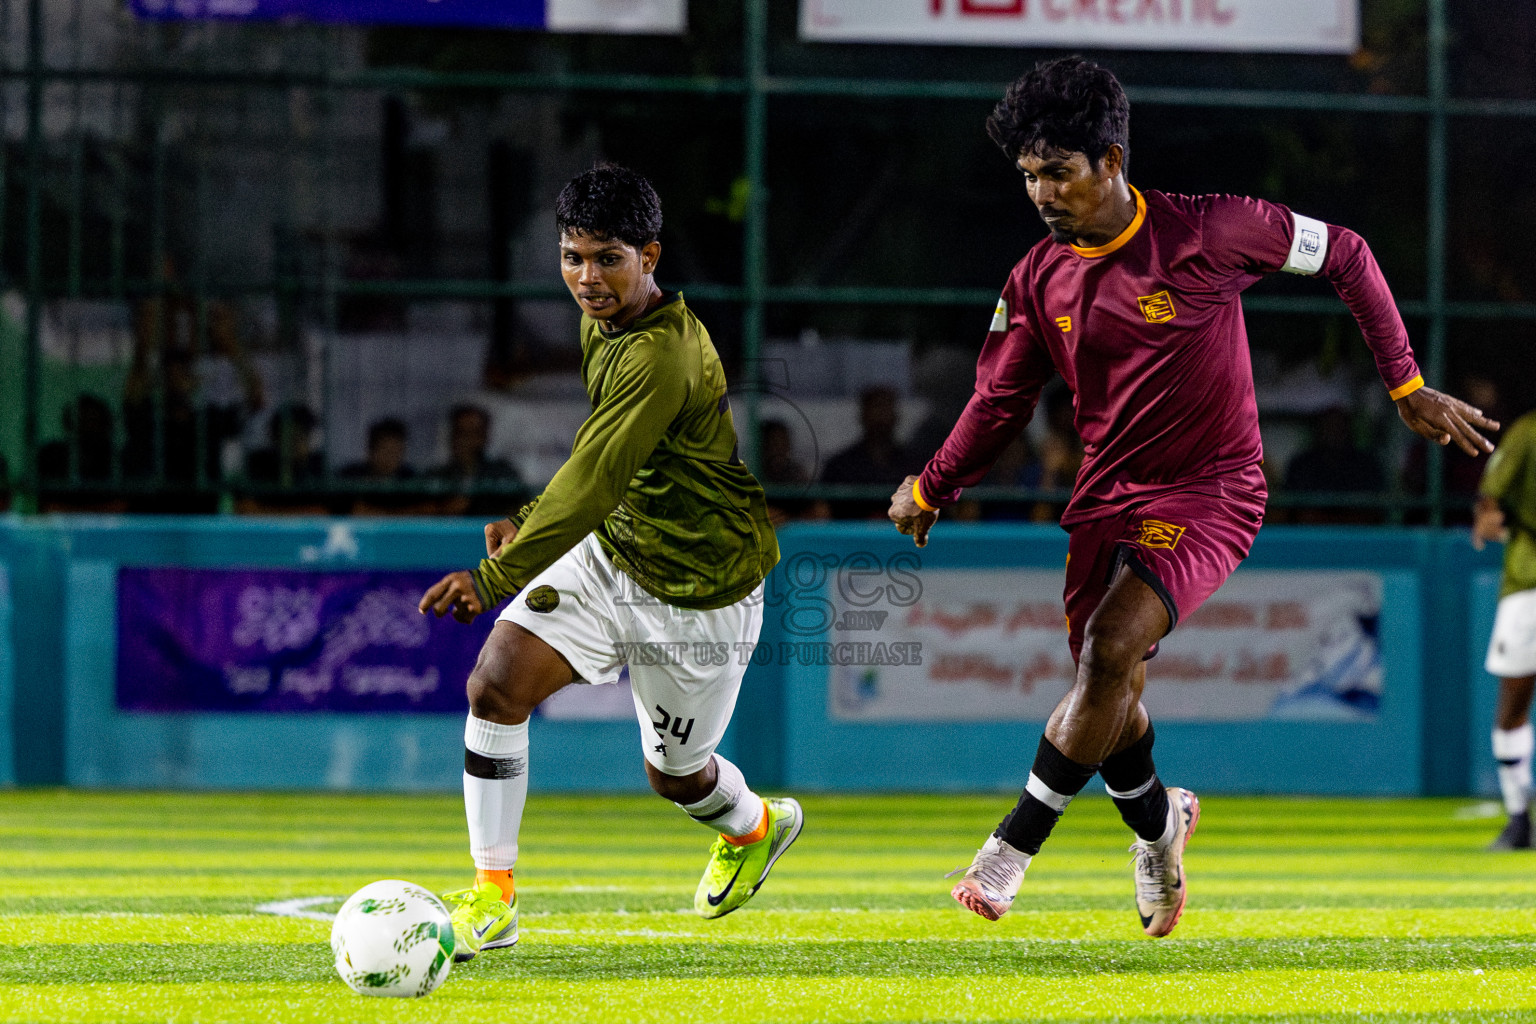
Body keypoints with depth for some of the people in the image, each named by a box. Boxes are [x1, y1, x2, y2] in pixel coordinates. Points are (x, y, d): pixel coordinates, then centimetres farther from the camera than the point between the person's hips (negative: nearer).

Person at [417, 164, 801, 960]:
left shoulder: (662, 359, -31)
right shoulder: (602, 327, -1)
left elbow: (593, 486, -37)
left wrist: (495, 576, -41)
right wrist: (529, 522, 7)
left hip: (699, 589, -7)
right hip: (613, 552, 7)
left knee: (674, 774, 13)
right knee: (495, 682, -15)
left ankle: (755, 827, 50)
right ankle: (492, 896, -7)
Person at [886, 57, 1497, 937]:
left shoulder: (1207, 234, -15)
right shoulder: (1038, 282, -1)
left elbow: (1345, 257, -3)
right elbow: (1000, 403, 10)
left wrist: (1408, 385, -3)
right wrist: (932, 489, 1)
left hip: (1210, 493, -5)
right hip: (1108, 496, 5)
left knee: (1111, 649, -24)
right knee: (1110, 696, 5)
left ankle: (1015, 845, -15)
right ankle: (1158, 825, 36)